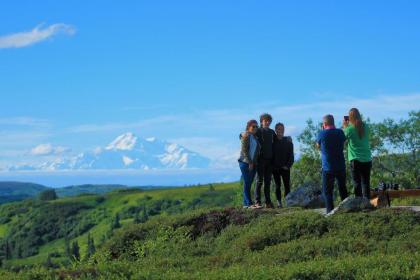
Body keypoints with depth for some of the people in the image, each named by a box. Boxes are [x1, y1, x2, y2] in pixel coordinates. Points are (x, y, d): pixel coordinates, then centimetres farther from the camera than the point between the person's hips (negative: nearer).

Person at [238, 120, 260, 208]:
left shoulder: (255, 137, 17)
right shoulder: (245, 136, -6)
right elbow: (244, 150, -12)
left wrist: (255, 163, 8)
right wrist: (250, 162, -15)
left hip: (253, 163, 7)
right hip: (245, 162, -7)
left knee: (249, 184, 5)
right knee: (247, 183, -8)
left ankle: (246, 203, 6)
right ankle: (249, 203, -11)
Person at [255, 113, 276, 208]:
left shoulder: (272, 132, 14)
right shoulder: (258, 131, 0)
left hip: (269, 160, 5)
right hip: (261, 159, -5)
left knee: (268, 181, 6)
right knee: (259, 181, -5)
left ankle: (268, 202, 8)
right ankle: (257, 202, -5)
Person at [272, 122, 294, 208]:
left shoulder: (288, 141, 3)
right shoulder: (272, 141, 1)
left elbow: (291, 155, 3)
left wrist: (288, 165, -8)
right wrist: (271, 165, -5)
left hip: (285, 168, 0)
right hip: (275, 168, 0)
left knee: (287, 185, -2)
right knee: (277, 185, 2)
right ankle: (279, 202, 2)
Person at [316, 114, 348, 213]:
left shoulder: (322, 134, -10)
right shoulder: (340, 132, -1)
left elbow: (318, 145, 9)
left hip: (327, 168, -3)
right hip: (341, 167, 4)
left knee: (327, 191, 2)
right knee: (343, 189, 17)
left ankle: (330, 211, -7)